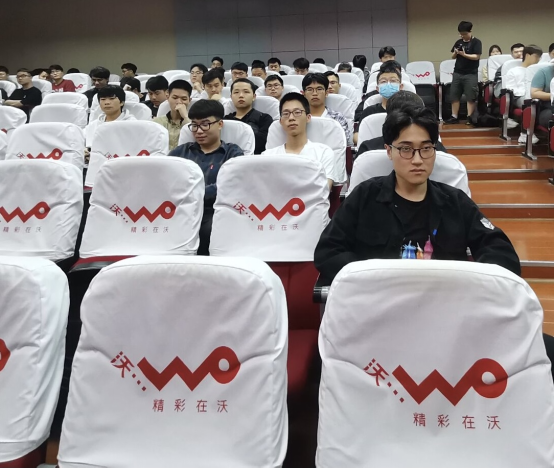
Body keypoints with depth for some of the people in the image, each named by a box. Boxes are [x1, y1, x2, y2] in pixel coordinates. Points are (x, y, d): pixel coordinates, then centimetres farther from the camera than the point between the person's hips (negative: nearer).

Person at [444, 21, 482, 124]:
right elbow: (453, 57, 13)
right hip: (457, 73, 5)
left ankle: (470, 118, 0)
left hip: (470, 74, -5)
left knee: (470, 97, -3)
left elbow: (476, 57, -13)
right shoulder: (458, 42, 11)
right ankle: (454, 117, 10)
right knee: (454, 96, 4)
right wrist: (455, 53, -9)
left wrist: (464, 54, -24)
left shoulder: (476, 42, -4)